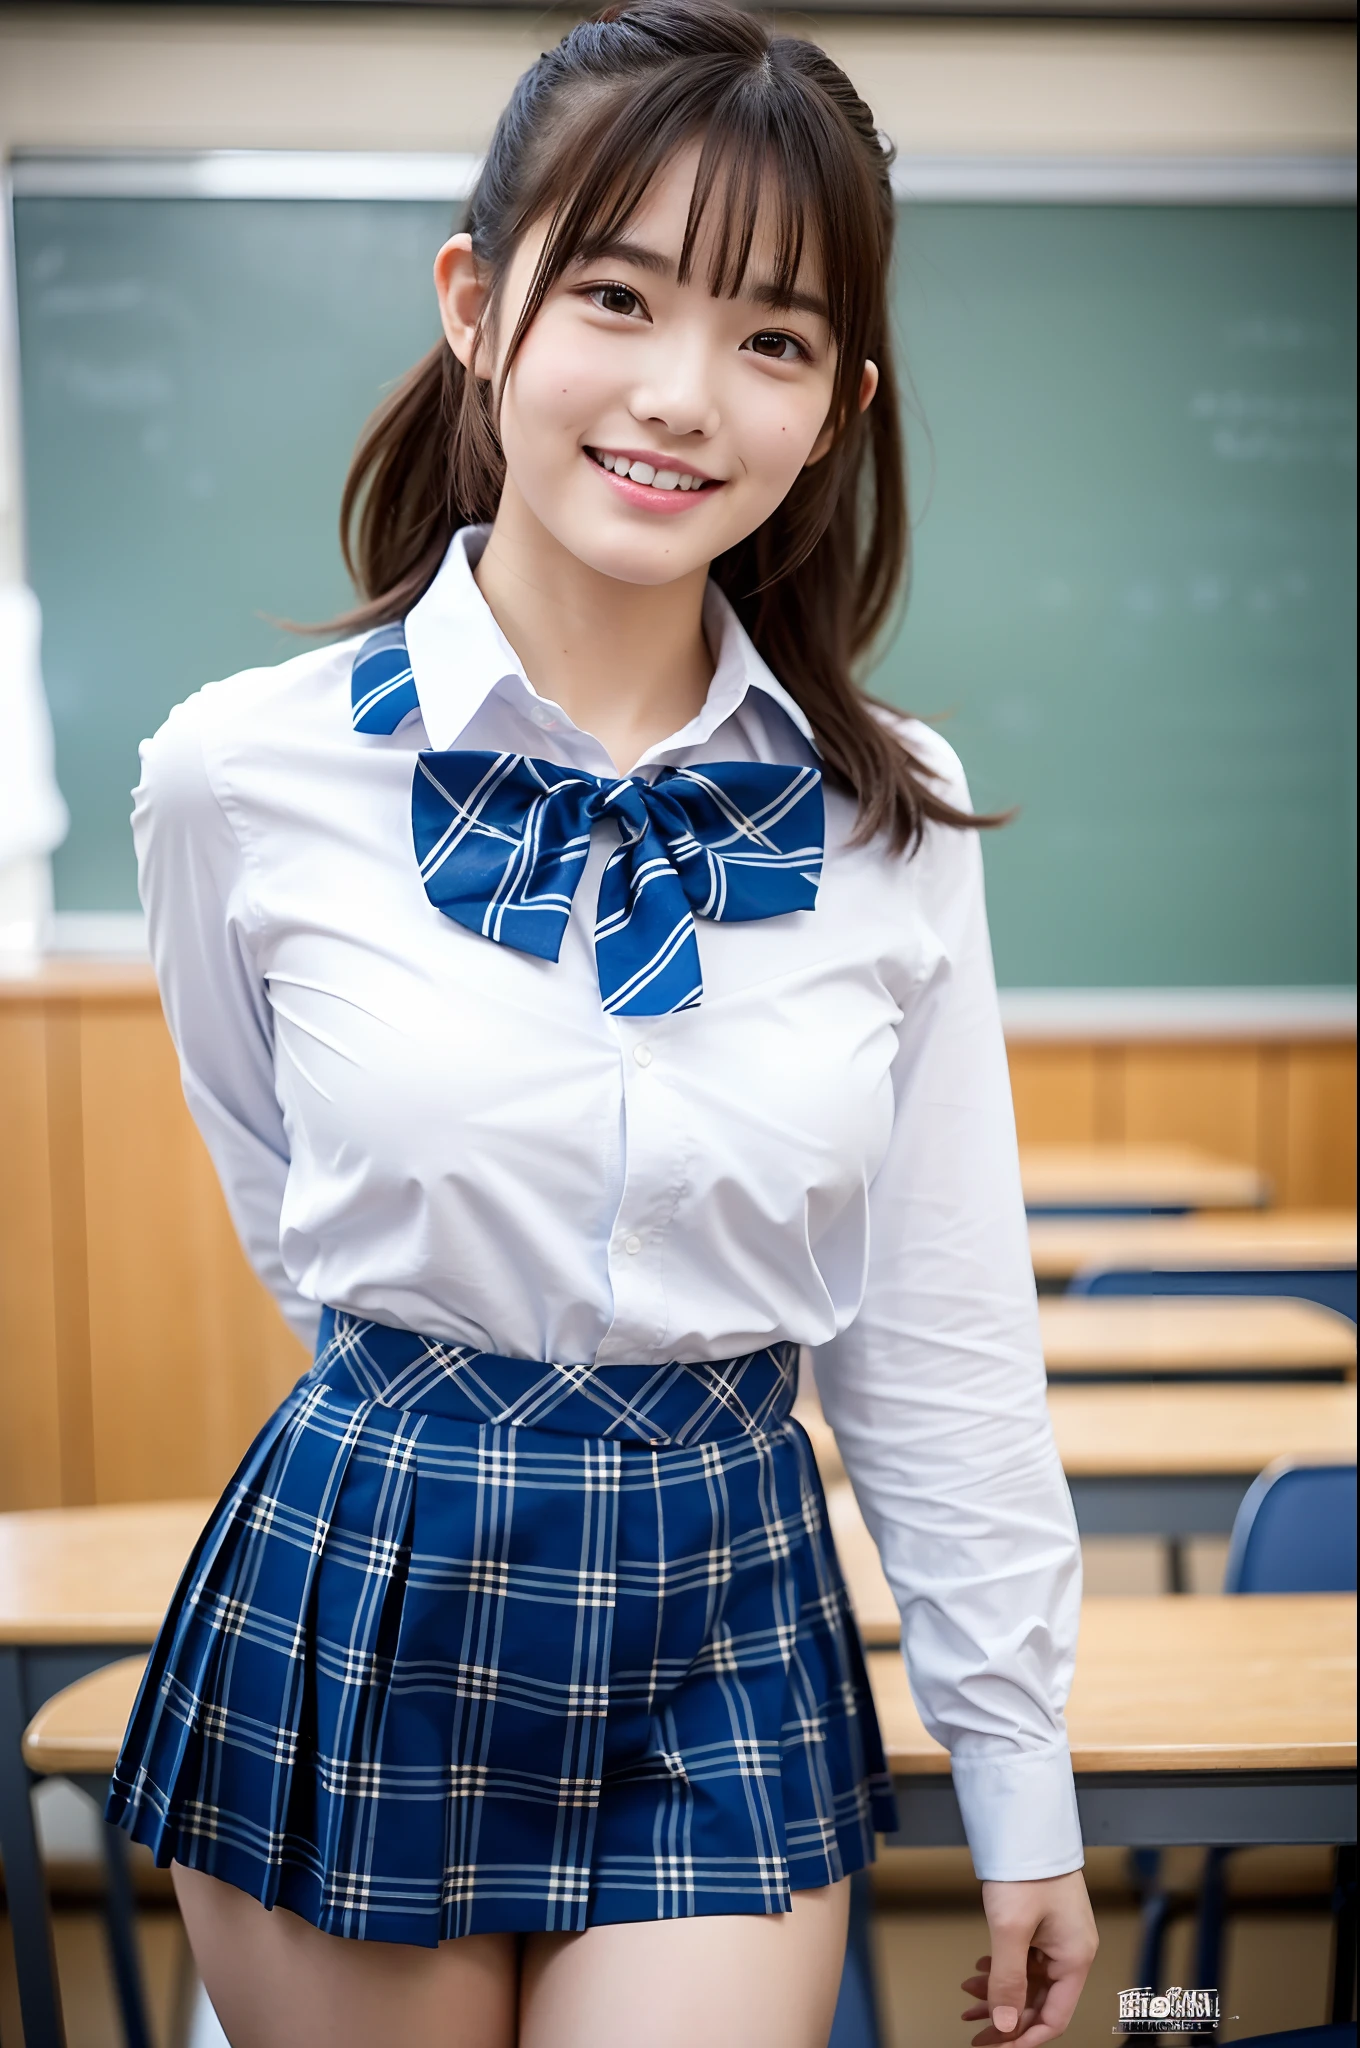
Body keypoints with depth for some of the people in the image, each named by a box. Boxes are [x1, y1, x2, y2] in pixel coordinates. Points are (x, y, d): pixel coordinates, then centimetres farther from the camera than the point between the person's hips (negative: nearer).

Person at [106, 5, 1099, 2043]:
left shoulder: (895, 823, -6)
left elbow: (945, 1341, 0)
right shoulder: (245, 776, -10)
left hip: (732, 1640, 1)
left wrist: (1027, 1796, 3)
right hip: (358, 1622, 0)